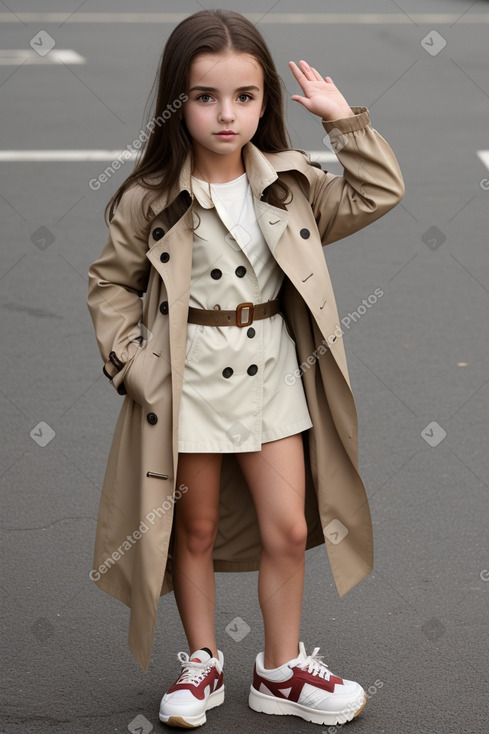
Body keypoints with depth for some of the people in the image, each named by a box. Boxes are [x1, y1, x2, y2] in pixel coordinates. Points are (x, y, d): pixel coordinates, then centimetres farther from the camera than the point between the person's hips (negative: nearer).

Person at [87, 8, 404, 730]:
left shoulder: (291, 183, -2)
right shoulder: (152, 199, -11)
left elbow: (378, 195, 2)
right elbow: (111, 283, -2)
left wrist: (344, 119, -5)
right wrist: (130, 360, -10)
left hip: (271, 372, 3)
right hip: (190, 379, -2)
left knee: (288, 529, 6)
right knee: (196, 531, 11)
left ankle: (282, 671, 23)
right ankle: (202, 663, 30)